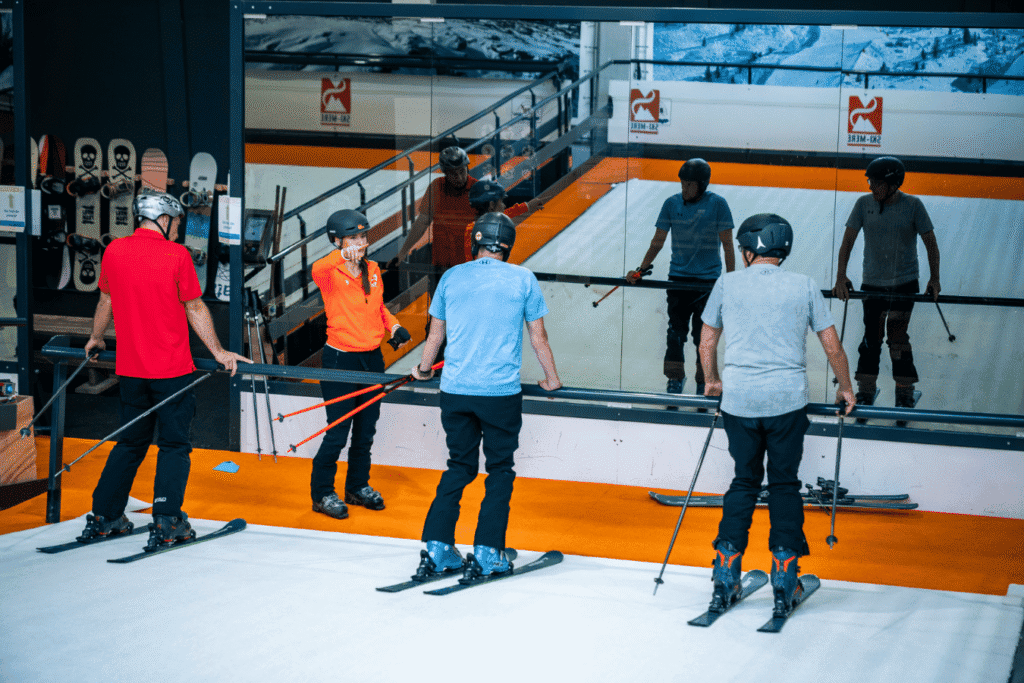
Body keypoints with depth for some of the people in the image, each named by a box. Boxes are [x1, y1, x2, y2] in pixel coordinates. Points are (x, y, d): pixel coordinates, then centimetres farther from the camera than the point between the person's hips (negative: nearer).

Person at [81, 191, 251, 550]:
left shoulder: (114, 251, 2)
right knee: (174, 445, 4)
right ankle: (166, 523, -4)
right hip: (172, 369, -5)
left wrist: (96, 338, 33)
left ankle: (104, 516, 18)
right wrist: (218, 352, 4)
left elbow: (106, 300, 16)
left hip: (130, 368, 5)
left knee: (131, 442, 17)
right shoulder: (176, 255, -11)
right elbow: (195, 309, -6)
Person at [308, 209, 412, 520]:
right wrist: (343, 255, -52)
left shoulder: (373, 270, 7)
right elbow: (316, 270, -37)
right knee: (337, 432, -2)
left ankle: (358, 486, 30)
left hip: (372, 358, 6)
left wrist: (393, 326, 2)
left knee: (366, 430, 15)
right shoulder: (330, 274, -12)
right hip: (340, 359, -6)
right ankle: (322, 494, 12)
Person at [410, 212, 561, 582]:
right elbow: (538, 338, 4)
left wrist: (423, 370, 31)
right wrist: (552, 379, 20)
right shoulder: (523, 279, 0)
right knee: (500, 471, 8)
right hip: (502, 392, -3)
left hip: (455, 389, 3)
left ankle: (436, 549, 11)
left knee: (459, 467, 15)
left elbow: (435, 334, 13)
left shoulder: (452, 277, 6)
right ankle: (486, 554, 5)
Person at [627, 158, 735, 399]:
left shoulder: (717, 204, -5)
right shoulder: (672, 204, 3)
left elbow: (727, 244, -3)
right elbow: (657, 241, 8)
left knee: (703, 334, 1)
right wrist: (640, 270, 0)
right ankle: (675, 380, 15)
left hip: (708, 279, -2)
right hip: (678, 276, 2)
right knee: (676, 331, 2)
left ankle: (704, 382, 14)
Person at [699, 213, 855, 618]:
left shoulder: (728, 284, 5)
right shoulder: (804, 286, 4)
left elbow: (707, 344, 12)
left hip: (739, 399, 1)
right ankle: (784, 583, 7)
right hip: (788, 399, -1)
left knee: (744, 482, 15)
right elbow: (832, 347, 6)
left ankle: (725, 579, 13)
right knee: (784, 485, 10)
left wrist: (712, 381, 30)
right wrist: (845, 388, 22)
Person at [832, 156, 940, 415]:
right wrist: (841, 276, -13)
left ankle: (905, 394, 10)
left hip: (905, 283, -2)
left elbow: (930, 242, -2)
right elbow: (848, 241, -4)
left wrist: (934, 279, -6)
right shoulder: (864, 204, -4)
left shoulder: (913, 205, -9)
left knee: (897, 336, -4)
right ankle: (865, 391, 22)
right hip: (872, 283, 2)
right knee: (871, 337, 7)